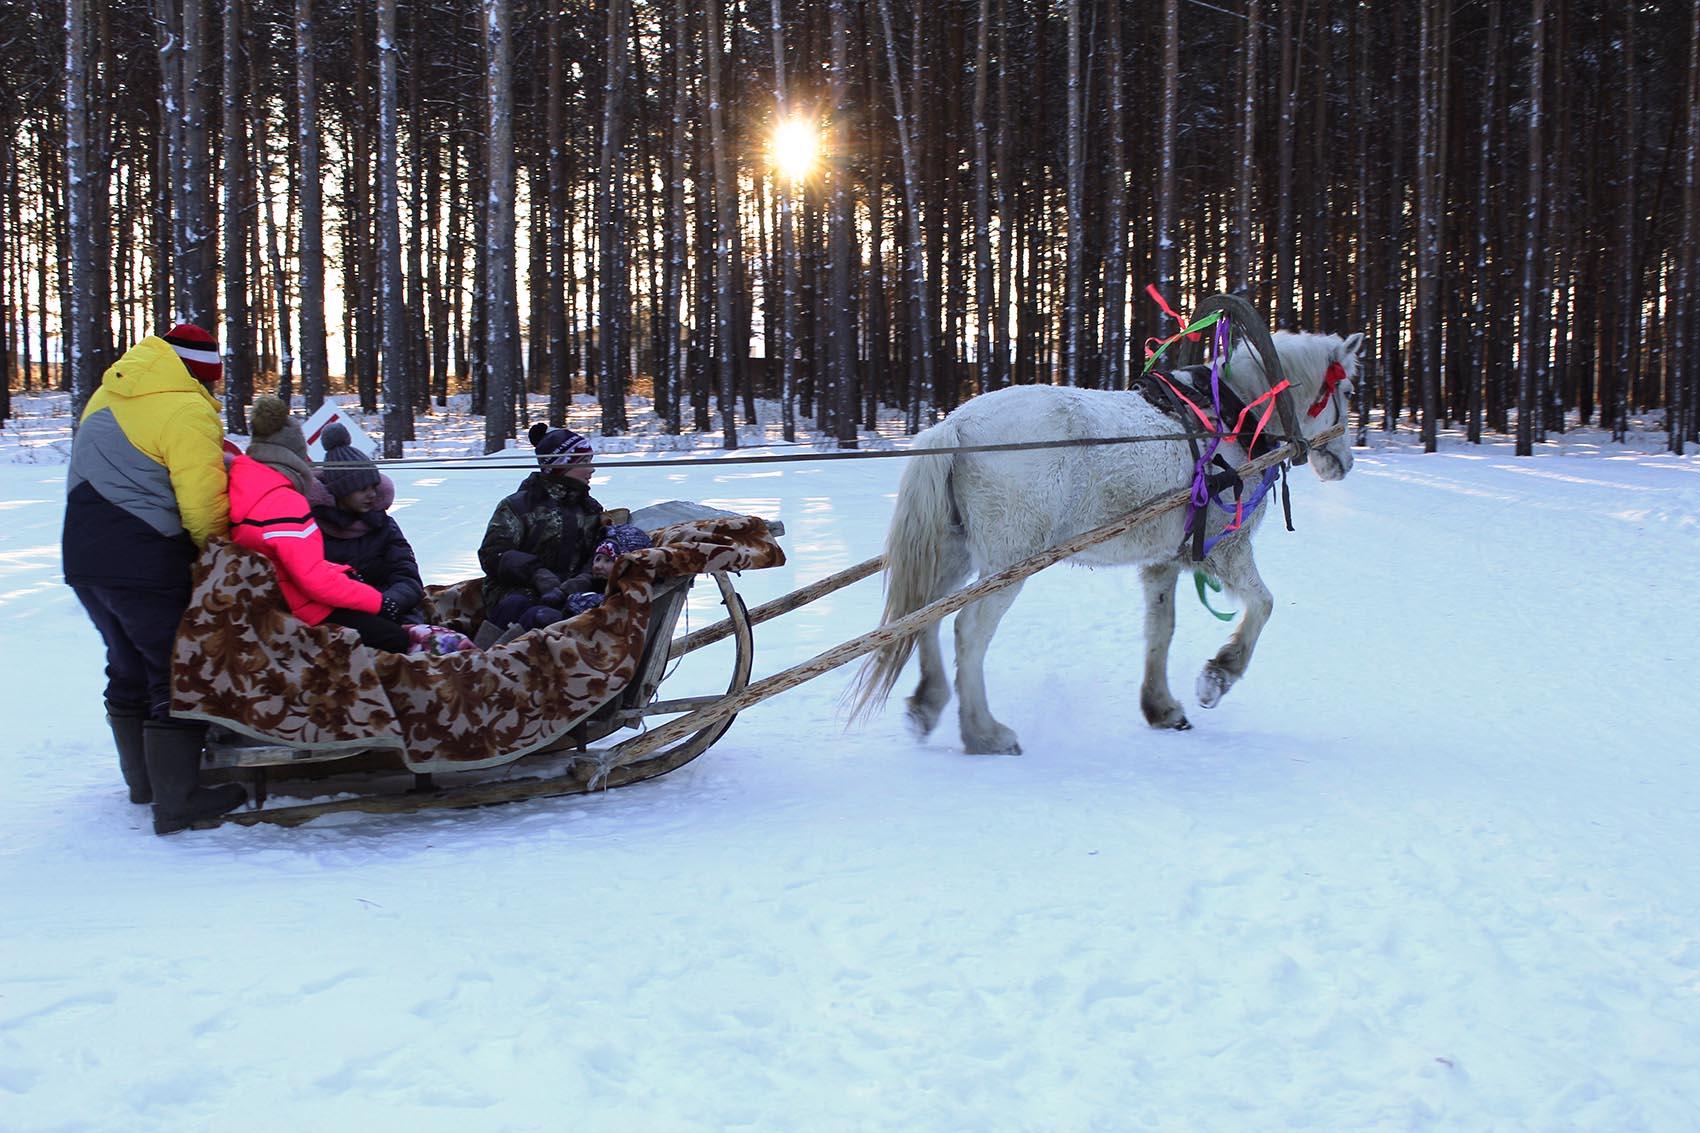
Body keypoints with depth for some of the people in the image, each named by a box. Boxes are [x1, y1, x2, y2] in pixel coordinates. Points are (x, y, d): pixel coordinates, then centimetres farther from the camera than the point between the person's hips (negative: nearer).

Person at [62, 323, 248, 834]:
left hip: (84, 556, 9)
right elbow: (204, 507, -19)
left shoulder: (110, 394, 14)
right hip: (145, 563, -9)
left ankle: (143, 778, 34)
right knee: (177, 674, -1)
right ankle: (177, 799, 0)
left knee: (129, 667, 21)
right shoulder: (186, 411, -14)